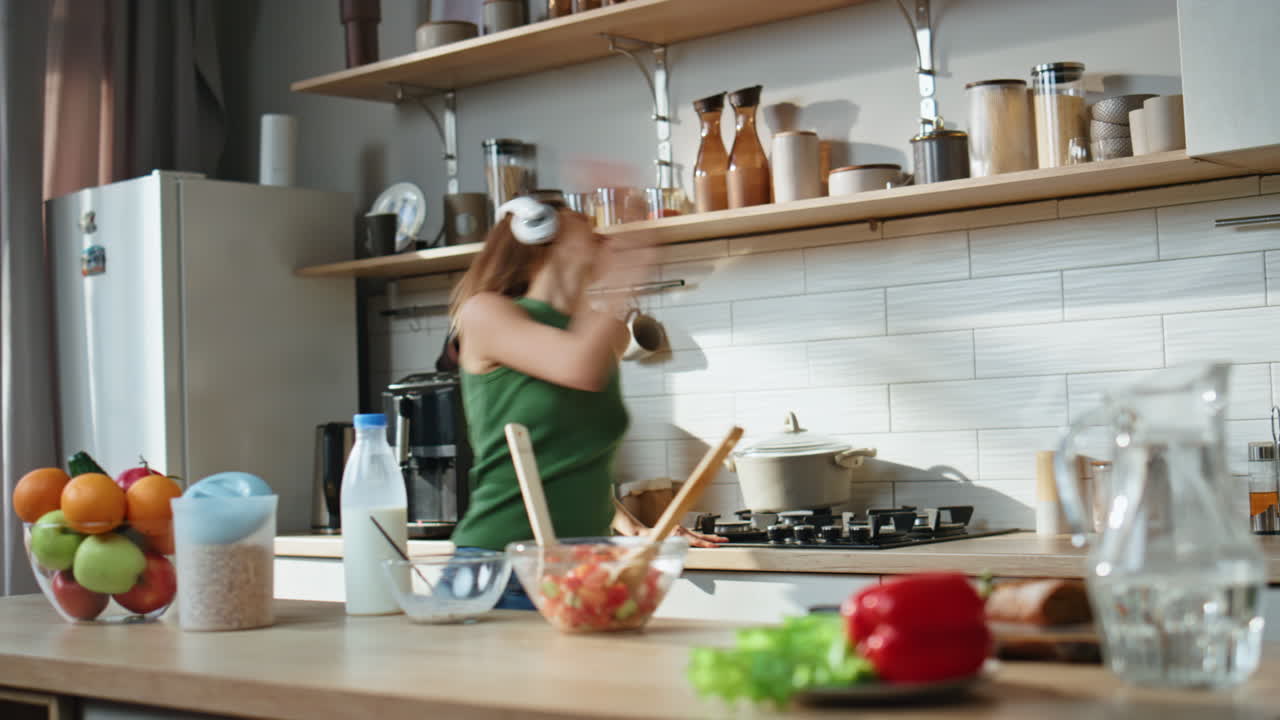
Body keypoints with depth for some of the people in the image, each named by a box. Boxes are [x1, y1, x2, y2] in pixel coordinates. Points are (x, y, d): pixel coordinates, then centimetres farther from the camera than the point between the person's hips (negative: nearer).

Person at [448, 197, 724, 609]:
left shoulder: (608, 339, 16)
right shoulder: (483, 312, -1)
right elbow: (579, 369, -18)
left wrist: (626, 523, 18)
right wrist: (617, 286, -7)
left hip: (584, 567, 5)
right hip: (500, 563, -5)